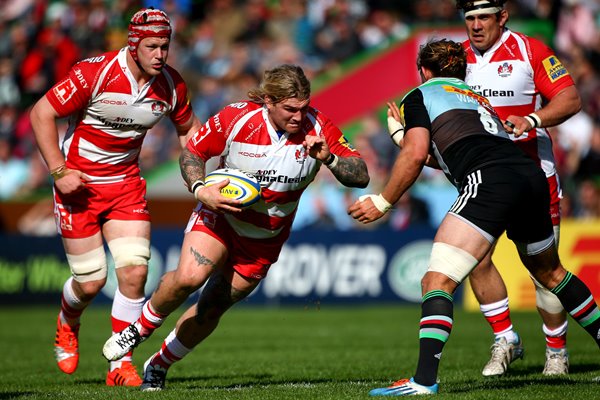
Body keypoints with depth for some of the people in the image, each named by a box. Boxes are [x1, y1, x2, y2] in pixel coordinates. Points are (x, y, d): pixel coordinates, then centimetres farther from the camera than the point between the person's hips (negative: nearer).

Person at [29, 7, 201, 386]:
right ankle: (68, 326, 35)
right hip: (79, 183, -4)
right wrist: (59, 171, -18)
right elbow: (41, 113, -15)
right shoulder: (95, 73, -21)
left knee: (134, 272, -11)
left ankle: (121, 366, 1)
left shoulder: (171, 84, -5)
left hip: (127, 182, 4)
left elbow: (189, 128, 14)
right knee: (91, 282, -2)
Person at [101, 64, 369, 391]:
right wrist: (200, 190, -23)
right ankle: (140, 328, 0)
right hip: (221, 215, -2)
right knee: (189, 277, -28)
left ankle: (159, 365, 27)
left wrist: (329, 158, -35)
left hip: (264, 240, 2)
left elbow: (361, 176, -16)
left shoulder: (318, 128, -16)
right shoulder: (235, 118, -19)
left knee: (210, 309, 3)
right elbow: (191, 153, -5)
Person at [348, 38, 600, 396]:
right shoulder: (478, 98, 35)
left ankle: (424, 381, -23)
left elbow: (415, 154, 2)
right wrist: (438, 159, 53)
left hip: (490, 181, -7)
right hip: (533, 176, 7)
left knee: (437, 282, -9)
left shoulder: (419, 96, 15)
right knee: (551, 273, 30)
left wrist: (383, 203, 9)